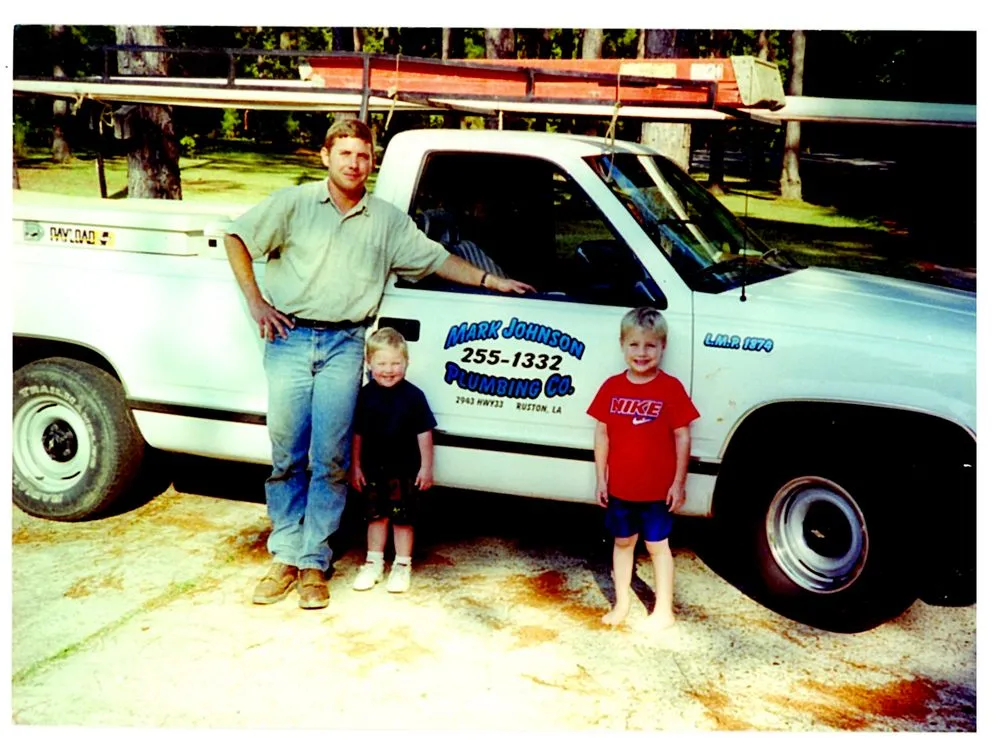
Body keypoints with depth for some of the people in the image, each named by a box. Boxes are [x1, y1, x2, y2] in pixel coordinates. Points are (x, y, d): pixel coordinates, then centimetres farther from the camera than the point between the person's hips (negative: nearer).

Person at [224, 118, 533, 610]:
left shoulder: (387, 220, 13)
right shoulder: (295, 202, 6)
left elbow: (437, 259, 19)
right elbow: (237, 237, 8)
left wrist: (492, 282, 13)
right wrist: (255, 301, 0)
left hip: (343, 346, 1)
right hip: (290, 337, -1)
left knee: (329, 459, -2)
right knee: (285, 455, 2)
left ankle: (313, 563, 8)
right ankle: (285, 557, 13)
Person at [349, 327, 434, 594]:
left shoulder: (413, 396, -10)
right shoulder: (365, 395, -2)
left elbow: (424, 433, -6)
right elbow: (358, 434, 5)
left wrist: (426, 467, -5)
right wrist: (355, 466, 7)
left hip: (404, 469, -3)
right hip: (373, 468, 3)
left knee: (402, 518, 6)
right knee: (376, 516, 14)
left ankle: (402, 565, 18)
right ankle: (374, 562, 26)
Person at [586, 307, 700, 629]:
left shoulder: (671, 388, -10)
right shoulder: (612, 387, -1)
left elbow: (682, 437, -7)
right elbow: (601, 433, 5)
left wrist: (678, 483, -8)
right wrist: (601, 478, 3)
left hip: (657, 488, -3)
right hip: (619, 487, 4)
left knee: (657, 545, 9)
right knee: (622, 542, 17)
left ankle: (663, 610, 22)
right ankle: (621, 604, 32)